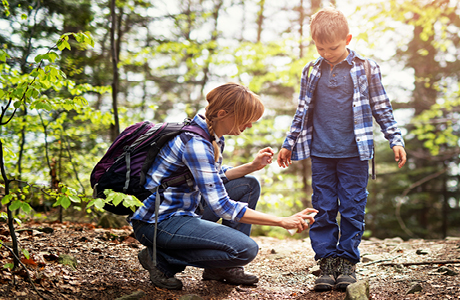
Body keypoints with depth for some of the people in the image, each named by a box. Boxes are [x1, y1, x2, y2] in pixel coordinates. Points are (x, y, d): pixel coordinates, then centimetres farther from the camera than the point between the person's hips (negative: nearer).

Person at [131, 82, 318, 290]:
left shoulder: (215, 137, 5)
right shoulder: (195, 143, -25)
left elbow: (214, 179, 21)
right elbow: (222, 207, -26)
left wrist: (252, 166, 5)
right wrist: (283, 222, -25)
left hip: (182, 211, 10)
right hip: (158, 221, -10)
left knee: (248, 185, 11)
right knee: (246, 249, -20)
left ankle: (222, 268, 10)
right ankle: (161, 259, -6)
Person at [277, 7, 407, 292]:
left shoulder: (366, 69, 0)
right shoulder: (311, 73, 8)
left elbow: (382, 108, 5)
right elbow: (302, 112, 16)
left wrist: (396, 140, 0)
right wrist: (289, 144, 17)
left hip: (354, 153, -2)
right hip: (320, 154, 2)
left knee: (353, 209, 1)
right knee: (323, 210, 3)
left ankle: (348, 260, 13)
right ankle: (327, 261, 11)